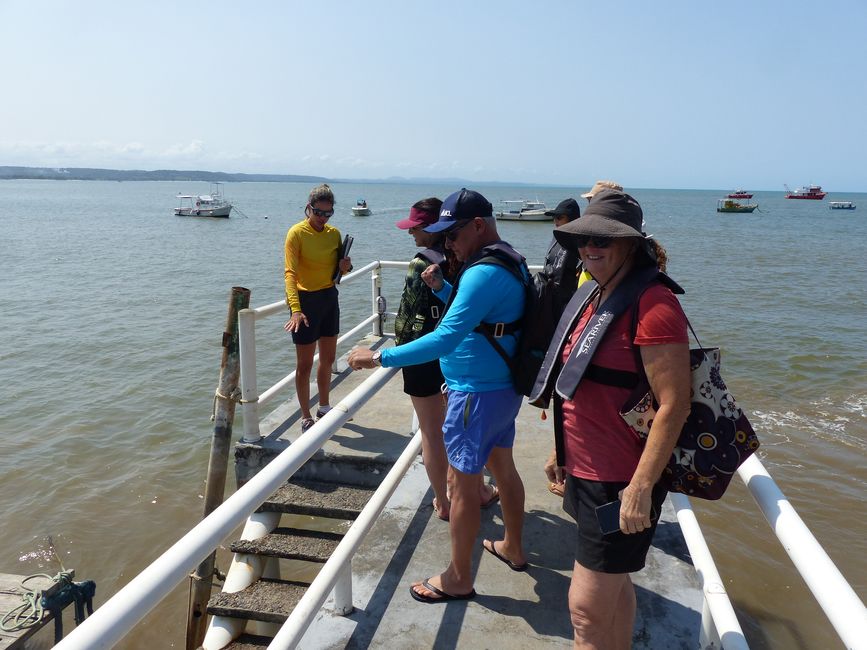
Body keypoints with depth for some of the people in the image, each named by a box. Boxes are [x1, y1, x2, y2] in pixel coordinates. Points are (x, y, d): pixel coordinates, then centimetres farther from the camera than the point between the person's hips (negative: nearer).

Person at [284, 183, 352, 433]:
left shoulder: (334, 233, 3)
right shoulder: (297, 233, -14)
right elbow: (290, 272, -22)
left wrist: (344, 267, -9)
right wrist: (295, 309, -34)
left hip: (330, 298, 6)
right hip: (306, 300, -6)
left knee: (328, 359, 18)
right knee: (305, 364, 3)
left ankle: (324, 407, 36)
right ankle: (306, 418, 16)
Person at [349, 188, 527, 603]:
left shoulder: (484, 272, -25)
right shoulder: (509, 260, 8)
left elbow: (445, 338, -31)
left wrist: (380, 358, -26)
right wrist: (441, 287, 3)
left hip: (478, 394, -10)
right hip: (503, 387, 10)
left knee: (462, 484, 3)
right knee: (503, 467, 23)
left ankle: (458, 580, 19)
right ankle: (513, 547, 43)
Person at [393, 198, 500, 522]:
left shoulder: (421, 264, -18)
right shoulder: (461, 259, -4)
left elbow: (410, 316, -15)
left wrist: (397, 350, 0)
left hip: (425, 357, -5)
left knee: (432, 433, 10)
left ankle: (443, 503, 23)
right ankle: (479, 491, 37)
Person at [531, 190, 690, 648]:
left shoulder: (652, 303, -19)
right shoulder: (595, 295, 9)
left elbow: (673, 405, -23)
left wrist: (640, 489, -23)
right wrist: (561, 450, 19)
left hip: (621, 481, -9)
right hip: (587, 469, 9)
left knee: (587, 606, 0)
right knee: (612, 585, 23)